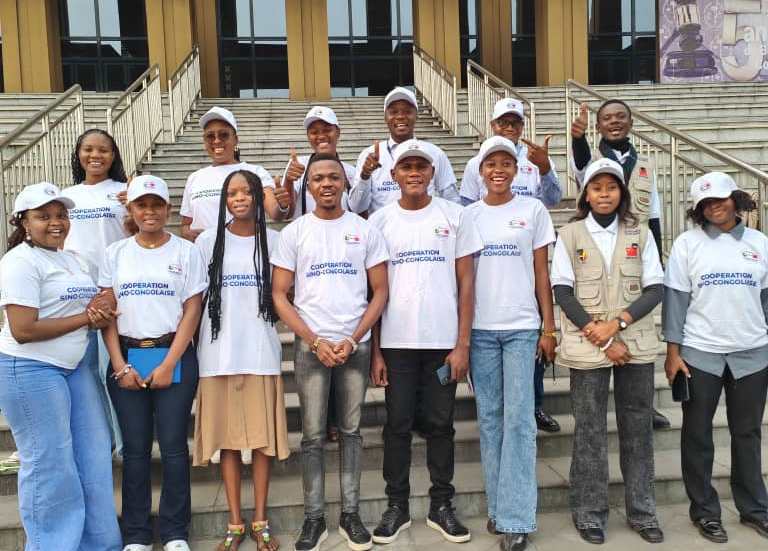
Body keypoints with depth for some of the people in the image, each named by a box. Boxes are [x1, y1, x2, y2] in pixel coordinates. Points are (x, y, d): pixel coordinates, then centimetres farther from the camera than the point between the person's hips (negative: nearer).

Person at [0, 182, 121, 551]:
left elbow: (101, 302, 17)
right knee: (50, 465, 1)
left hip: (76, 367, 8)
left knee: (93, 457, 11)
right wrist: (86, 317, -14)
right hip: (31, 371, -8)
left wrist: (103, 307, -7)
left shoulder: (73, 259, 13)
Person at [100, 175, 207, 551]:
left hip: (174, 357, -2)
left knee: (173, 446, 1)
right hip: (126, 358, 2)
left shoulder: (186, 251, 2)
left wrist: (168, 365, -10)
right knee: (135, 449, 7)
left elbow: (192, 311, -3)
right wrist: (120, 365, -5)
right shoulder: (115, 253, 9)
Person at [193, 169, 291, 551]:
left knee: (263, 437, 3)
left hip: (260, 352, 0)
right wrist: (187, 349, 2)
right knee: (228, 438, 5)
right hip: (219, 353, 0)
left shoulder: (273, 240, 6)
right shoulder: (208, 241, 4)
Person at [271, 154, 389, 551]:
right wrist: (316, 341, -9)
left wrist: (352, 340, -9)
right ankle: (314, 518, 15)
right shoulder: (293, 232, 3)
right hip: (310, 346, 0)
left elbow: (380, 292, 3)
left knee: (350, 431, 9)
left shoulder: (365, 231, 4)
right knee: (313, 436, 4)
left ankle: (350, 515, 19)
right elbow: (279, 296, 0)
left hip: (356, 345, 1)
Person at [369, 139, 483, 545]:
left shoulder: (455, 216, 3)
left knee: (440, 424, 9)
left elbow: (466, 283, 1)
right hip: (396, 343, 0)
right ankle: (396, 507, 21)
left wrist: (463, 344, -5)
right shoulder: (379, 221, 4)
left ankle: (441, 506, 23)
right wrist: (373, 350, -1)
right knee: (398, 425, 7)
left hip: (443, 341, 0)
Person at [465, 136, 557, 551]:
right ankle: (497, 506, 19)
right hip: (479, 329, 2)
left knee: (518, 418, -5)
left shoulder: (533, 210, 4)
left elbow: (542, 272, 4)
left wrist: (549, 327, -1)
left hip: (522, 327, -2)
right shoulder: (468, 214, 8)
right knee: (489, 417, 7)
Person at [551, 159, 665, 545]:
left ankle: (642, 511, 22)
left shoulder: (640, 234, 7)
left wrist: (617, 323, -13)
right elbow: (562, 292, -4)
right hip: (587, 347, -2)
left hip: (636, 344, 2)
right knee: (589, 430, 3)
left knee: (638, 427, 8)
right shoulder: (569, 234, 2)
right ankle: (589, 513, 15)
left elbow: (655, 289, 2)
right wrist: (601, 338, -11)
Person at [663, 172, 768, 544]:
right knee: (698, 435, 7)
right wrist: (673, 351, -8)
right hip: (700, 353, -2)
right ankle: (704, 511, 21)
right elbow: (675, 299, -3)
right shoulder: (687, 243, -1)